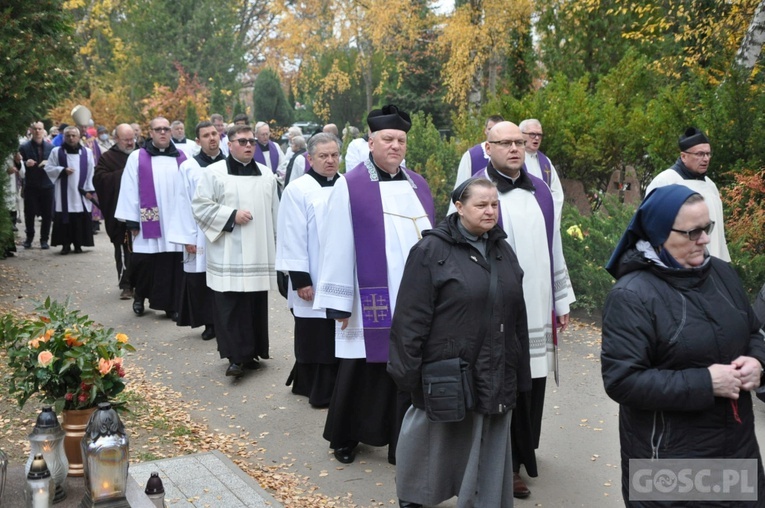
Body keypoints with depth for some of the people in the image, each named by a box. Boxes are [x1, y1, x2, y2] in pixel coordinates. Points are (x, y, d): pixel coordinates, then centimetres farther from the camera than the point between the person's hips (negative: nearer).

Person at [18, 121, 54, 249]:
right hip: (30, 186, -1)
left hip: (47, 185, 1)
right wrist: (25, 163, -19)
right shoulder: (24, 147, 3)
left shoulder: (50, 147, 6)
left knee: (47, 214, 2)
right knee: (29, 213, 3)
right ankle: (29, 238, 20)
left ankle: (44, 239, 14)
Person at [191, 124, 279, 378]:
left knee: (256, 305, 7)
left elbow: (275, 212, 16)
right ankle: (235, 356, -2)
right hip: (228, 255, -4)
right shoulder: (214, 173, -1)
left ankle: (251, 352, 18)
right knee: (231, 307, -6)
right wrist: (231, 215, -14)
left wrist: (279, 245, 15)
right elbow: (200, 206, -6)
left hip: (259, 254, 4)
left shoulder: (266, 175, 12)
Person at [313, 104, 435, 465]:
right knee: (362, 373, 8)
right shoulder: (350, 187, -5)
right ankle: (343, 438, 28)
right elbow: (338, 247, -7)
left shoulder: (418, 186, 10)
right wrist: (339, 302, -9)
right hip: (371, 301, -4)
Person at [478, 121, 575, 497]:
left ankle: (521, 452, 30)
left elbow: (554, 250, 15)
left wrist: (562, 299, 15)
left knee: (531, 387, 12)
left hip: (537, 310, 6)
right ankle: (507, 463, 15)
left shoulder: (540, 191, 11)